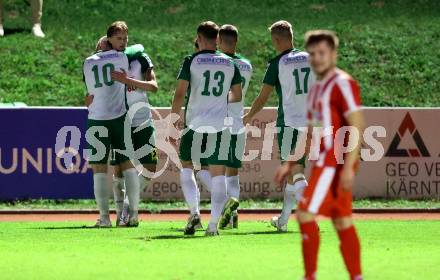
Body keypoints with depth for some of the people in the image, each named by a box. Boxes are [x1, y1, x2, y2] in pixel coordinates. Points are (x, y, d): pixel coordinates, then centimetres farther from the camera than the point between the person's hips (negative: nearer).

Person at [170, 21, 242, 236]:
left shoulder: (191, 61, -4)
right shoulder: (230, 64, 7)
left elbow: (179, 95, -8)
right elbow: (237, 96, 17)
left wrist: (173, 124, -4)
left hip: (194, 124, -2)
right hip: (220, 125, 2)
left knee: (187, 168, 14)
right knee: (218, 175, 5)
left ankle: (194, 211, -5)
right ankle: (213, 224, 0)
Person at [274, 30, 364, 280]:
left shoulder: (342, 84, -10)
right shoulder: (317, 89, 18)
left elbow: (357, 127, -17)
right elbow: (311, 135, 26)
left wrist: (348, 167, -23)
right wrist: (290, 165, 22)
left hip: (335, 162, -9)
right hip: (325, 162, 9)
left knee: (306, 214, -12)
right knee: (343, 221, 8)